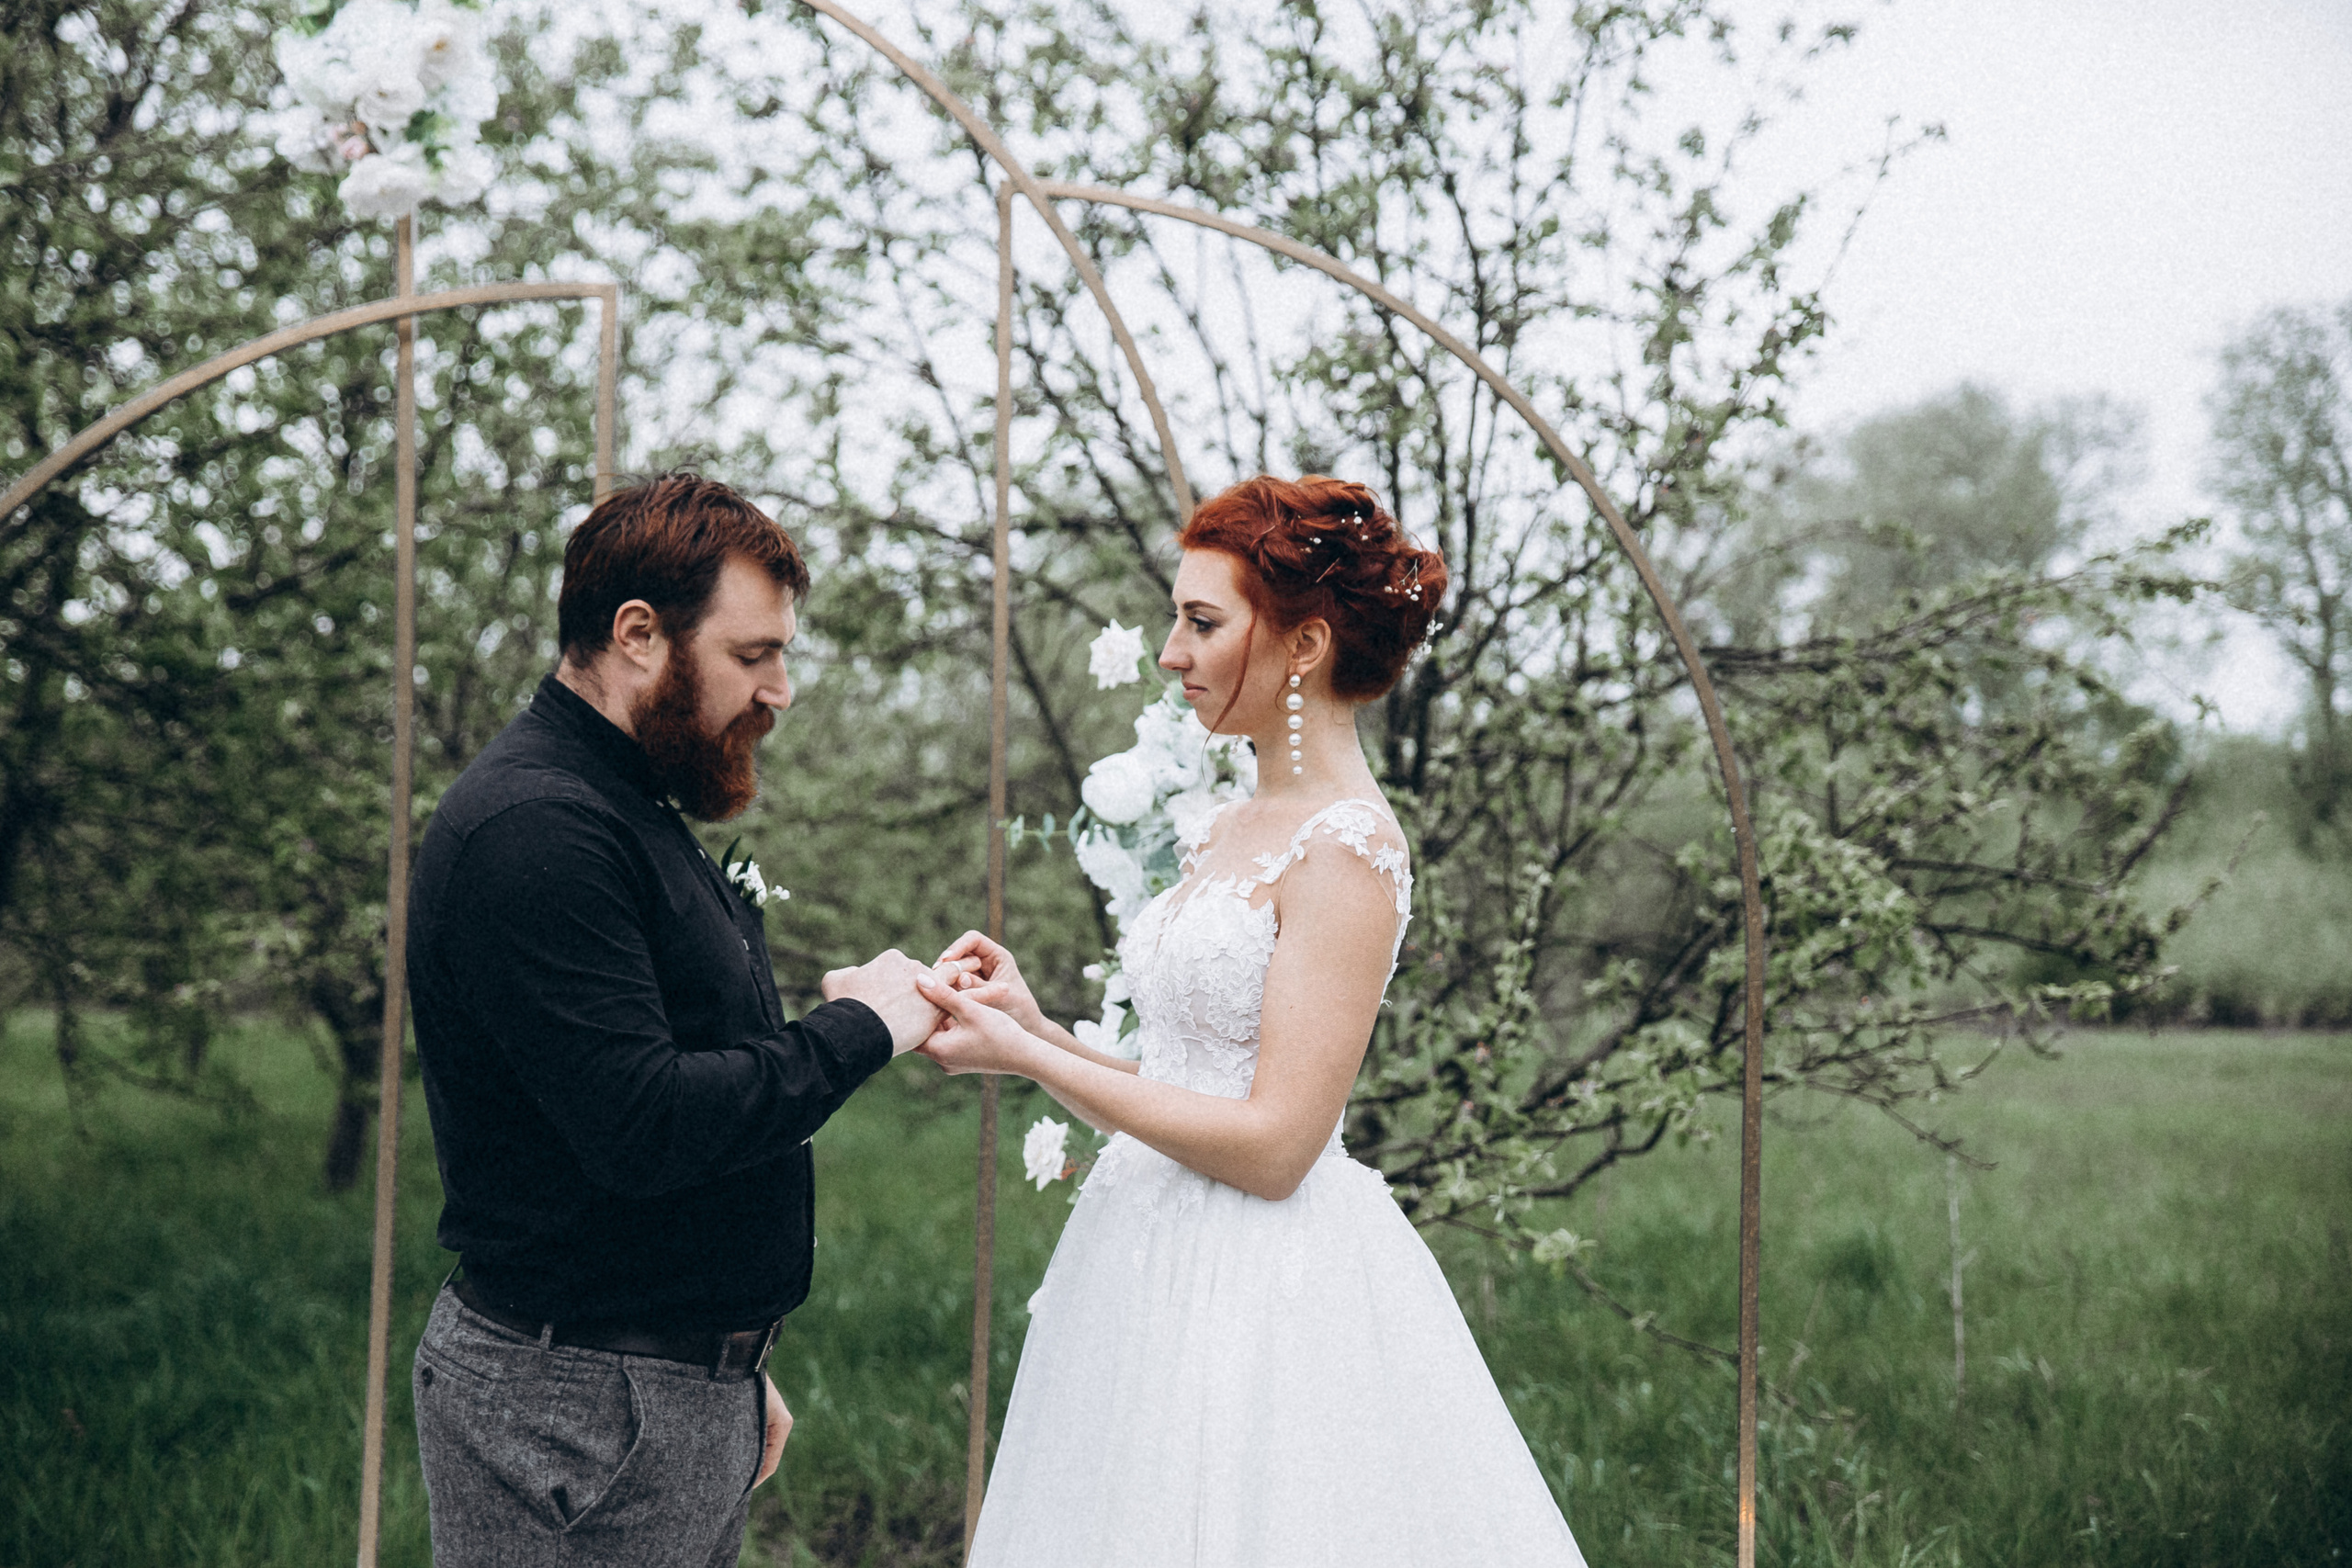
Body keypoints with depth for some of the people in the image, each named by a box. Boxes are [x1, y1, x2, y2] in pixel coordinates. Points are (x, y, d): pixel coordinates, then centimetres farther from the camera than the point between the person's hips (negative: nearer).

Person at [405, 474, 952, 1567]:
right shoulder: (532, 829, -18)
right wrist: (856, 1030, -14)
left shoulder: (631, 812, 16)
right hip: (578, 1406, -10)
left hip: (689, 1389, 10)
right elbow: (643, 1128, -26)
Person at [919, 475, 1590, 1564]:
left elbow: (1273, 1144, -19)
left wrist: (1025, 1059, -15)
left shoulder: (1347, 849, -15)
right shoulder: (1230, 831, 12)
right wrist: (1037, 1026, 2)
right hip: (1162, 1263, 8)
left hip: (1264, 1290, -8)